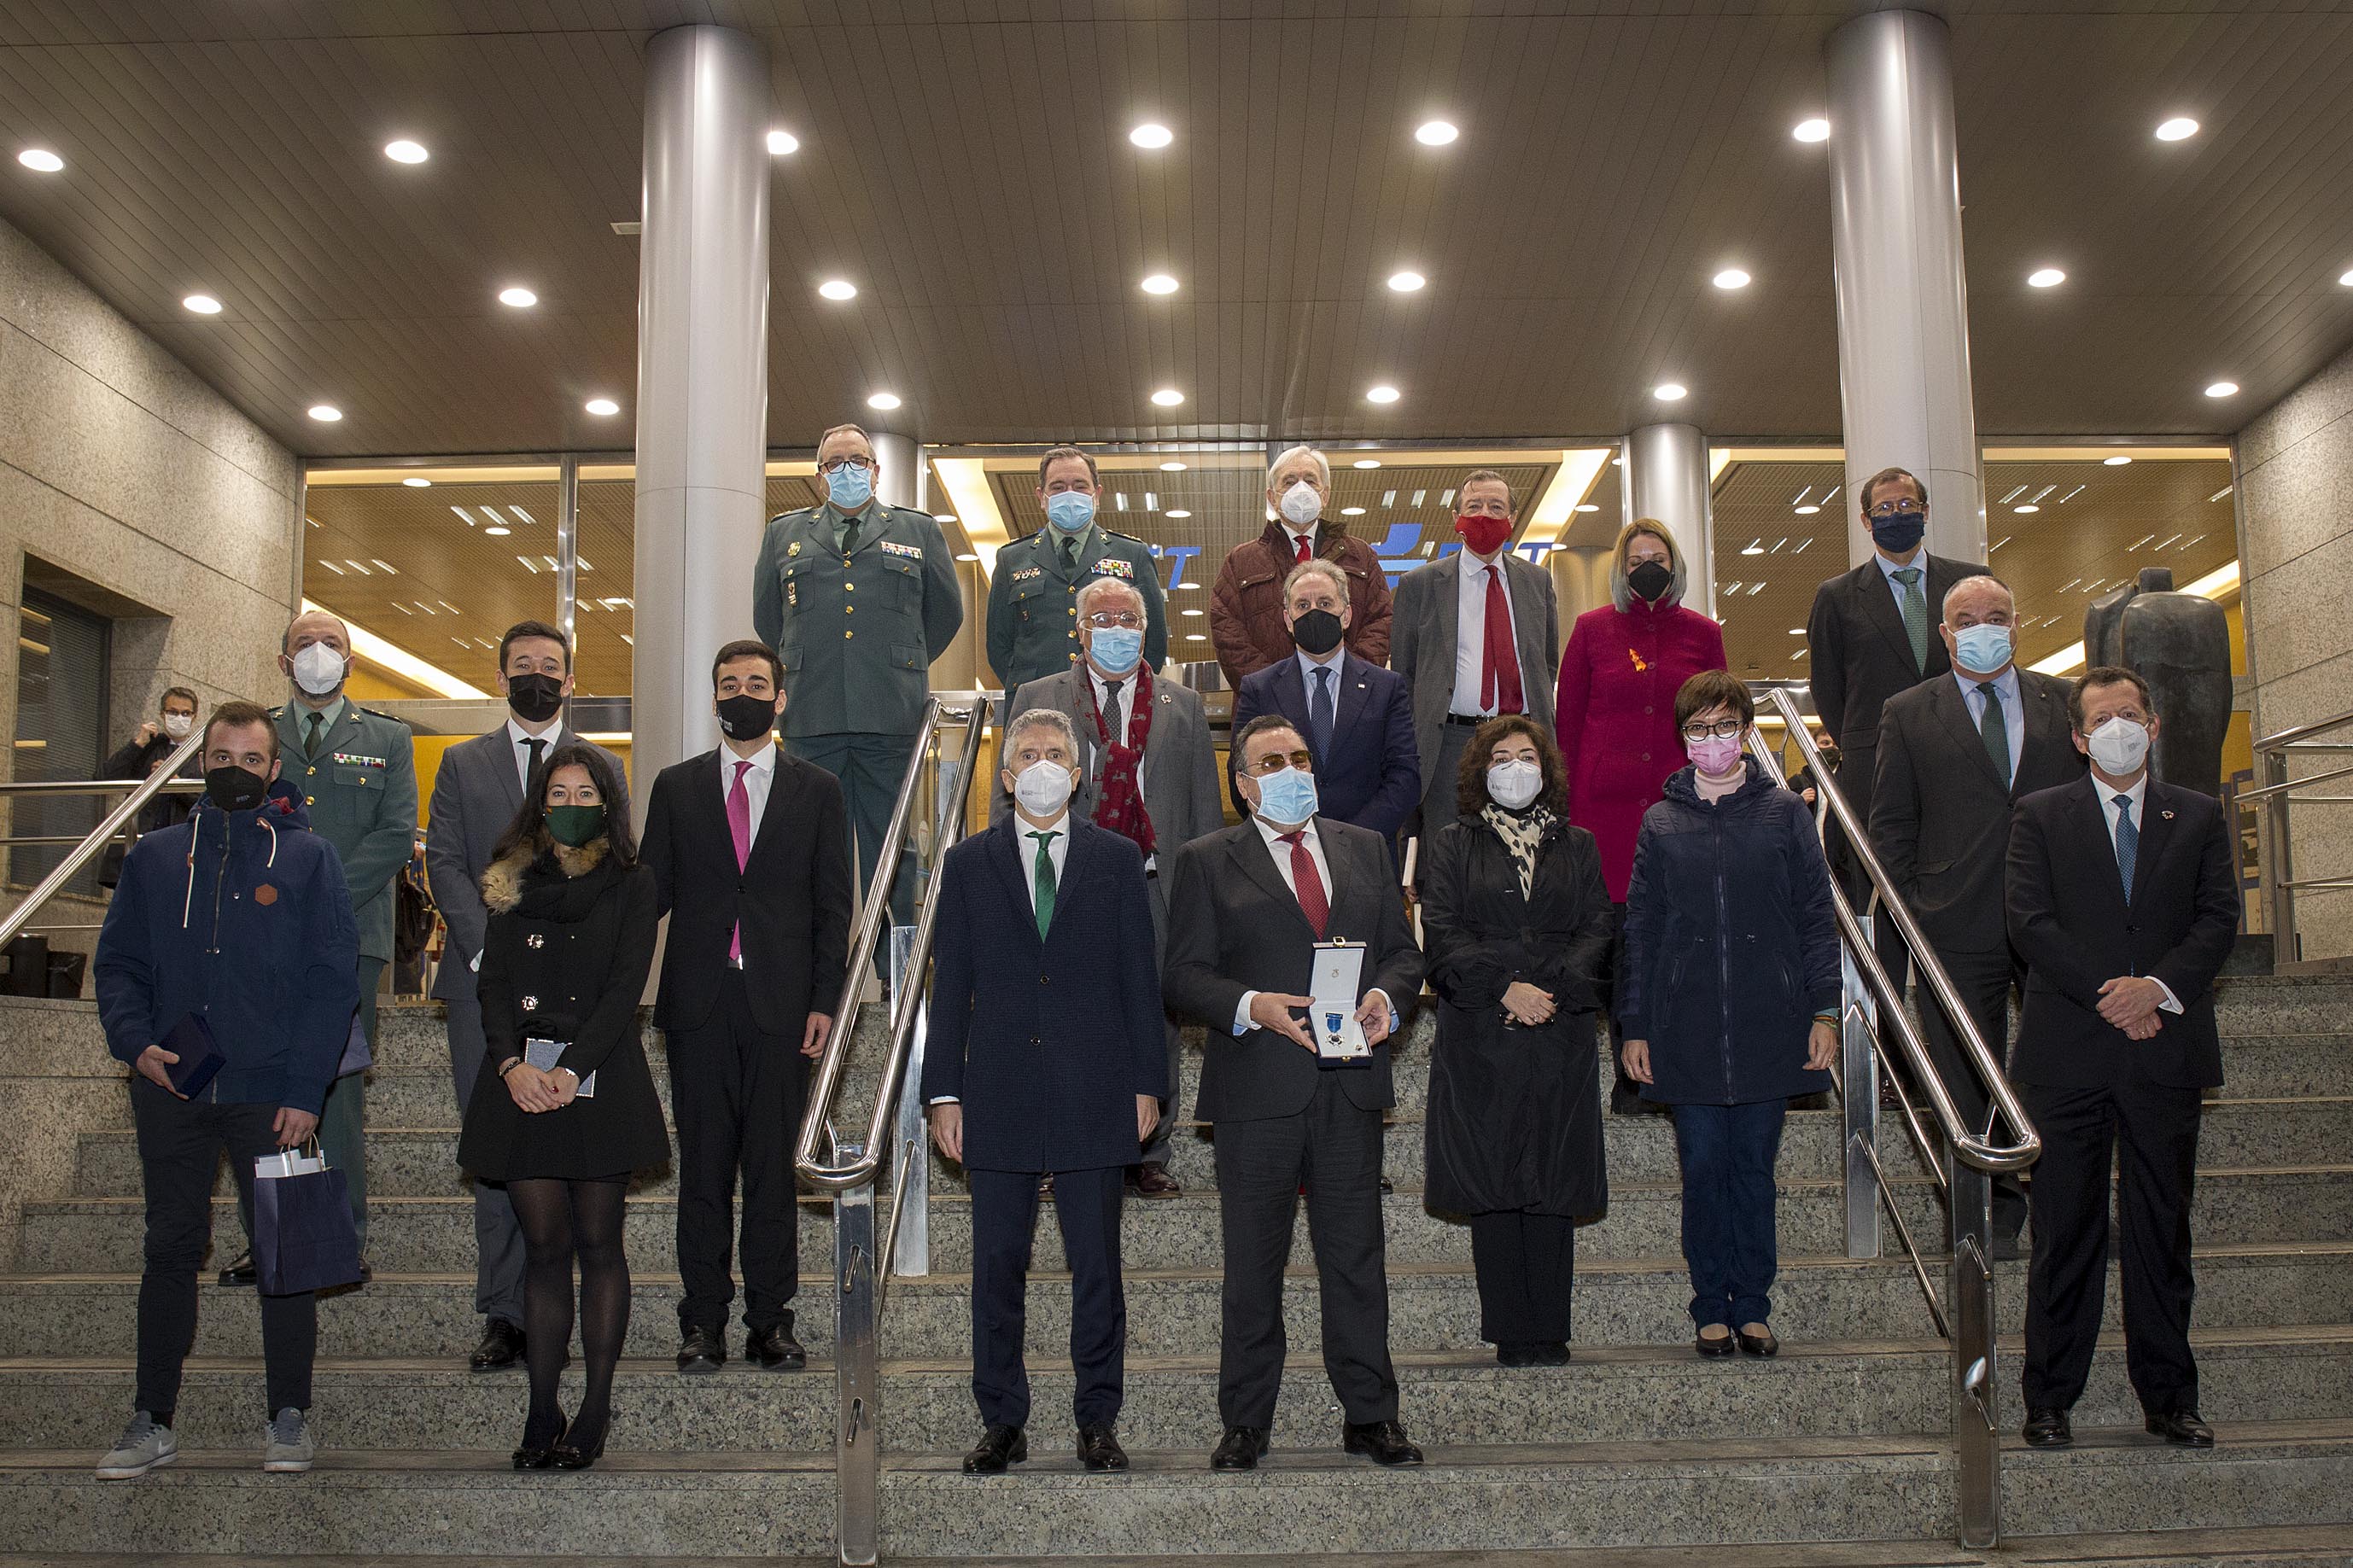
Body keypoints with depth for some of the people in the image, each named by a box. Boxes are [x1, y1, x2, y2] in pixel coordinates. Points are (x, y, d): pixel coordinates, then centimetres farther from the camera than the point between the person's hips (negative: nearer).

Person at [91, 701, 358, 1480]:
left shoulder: (307, 858, 1)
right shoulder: (155, 858, 10)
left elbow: (333, 979, -3)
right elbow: (118, 963, 12)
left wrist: (305, 1092, -11)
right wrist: (134, 1039, -8)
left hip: (273, 1095, -2)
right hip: (171, 1093, 3)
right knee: (170, 1252, 9)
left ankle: (288, 1416, 14)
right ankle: (152, 1422, 18)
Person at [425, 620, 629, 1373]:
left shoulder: (604, 767, 14)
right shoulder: (462, 764, 15)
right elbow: (445, 865, 5)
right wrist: (488, 950, -10)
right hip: (484, 983, 1)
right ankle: (503, 1316, 6)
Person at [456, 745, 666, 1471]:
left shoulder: (631, 885, 5)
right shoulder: (511, 884, 13)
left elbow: (625, 988, -4)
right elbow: (494, 983, 6)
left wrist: (570, 1069, -14)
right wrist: (511, 1064, -11)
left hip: (600, 1078, -2)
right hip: (522, 1077, 2)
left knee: (598, 1243, 1)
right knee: (544, 1245, 2)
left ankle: (595, 1409, 6)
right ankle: (541, 1412, 6)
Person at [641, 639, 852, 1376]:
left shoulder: (816, 790, 8)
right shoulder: (677, 786, 11)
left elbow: (833, 905, 5)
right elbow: (653, 890, 8)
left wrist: (825, 1000, -3)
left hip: (780, 1004, -1)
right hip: (699, 1004, 1)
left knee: (773, 1164, 3)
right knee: (703, 1163, 5)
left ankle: (770, 1319, 11)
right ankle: (703, 1320, 12)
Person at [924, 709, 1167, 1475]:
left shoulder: (1118, 859, 7)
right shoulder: (969, 863, 8)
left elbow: (1140, 978, 5)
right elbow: (950, 986, 6)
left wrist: (1147, 1084, 0)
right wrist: (943, 1093, 0)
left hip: (1093, 1094, 0)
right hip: (998, 1095, 1)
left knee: (1097, 1262, 5)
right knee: (997, 1264, 6)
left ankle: (1098, 1421, 16)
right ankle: (1002, 1423, 17)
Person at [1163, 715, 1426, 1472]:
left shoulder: (1364, 849, 15)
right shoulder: (1206, 863, 3)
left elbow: (1403, 950, 15)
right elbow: (1183, 976, -2)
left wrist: (1386, 996, -6)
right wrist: (1252, 1007, -18)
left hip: (1351, 1089, 3)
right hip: (1257, 1093, -3)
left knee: (1357, 1255, 7)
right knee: (1253, 1264, 5)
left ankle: (1370, 1416, 18)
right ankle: (1246, 1424, 16)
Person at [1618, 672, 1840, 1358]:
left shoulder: (1785, 813, 3)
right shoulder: (1661, 824, 5)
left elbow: (1816, 916, 4)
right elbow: (1640, 930, 7)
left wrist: (1824, 1010, -2)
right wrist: (1634, 1028, 4)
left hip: (1769, 1027, 0)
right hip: (1687, 1032, 1)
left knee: (1754, 1167, 6)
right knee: (1703, 1169, 5)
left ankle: (1752, 1307, 17)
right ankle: (1712, 1309, 16)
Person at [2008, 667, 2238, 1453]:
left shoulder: (2200, 817, 12)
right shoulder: (2040, 816, 7)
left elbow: (2219, 917, 2)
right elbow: (2029, 921, -4)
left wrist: (2158, 987, -14)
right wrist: (2108, 996, -13)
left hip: (2166, 1052, 2)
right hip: (2069, 1055, -1)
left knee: (2163, 1230, 8)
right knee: (2066, 1233, 2)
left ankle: (2169, 1398, 18)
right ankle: (2049, 1401, 10)